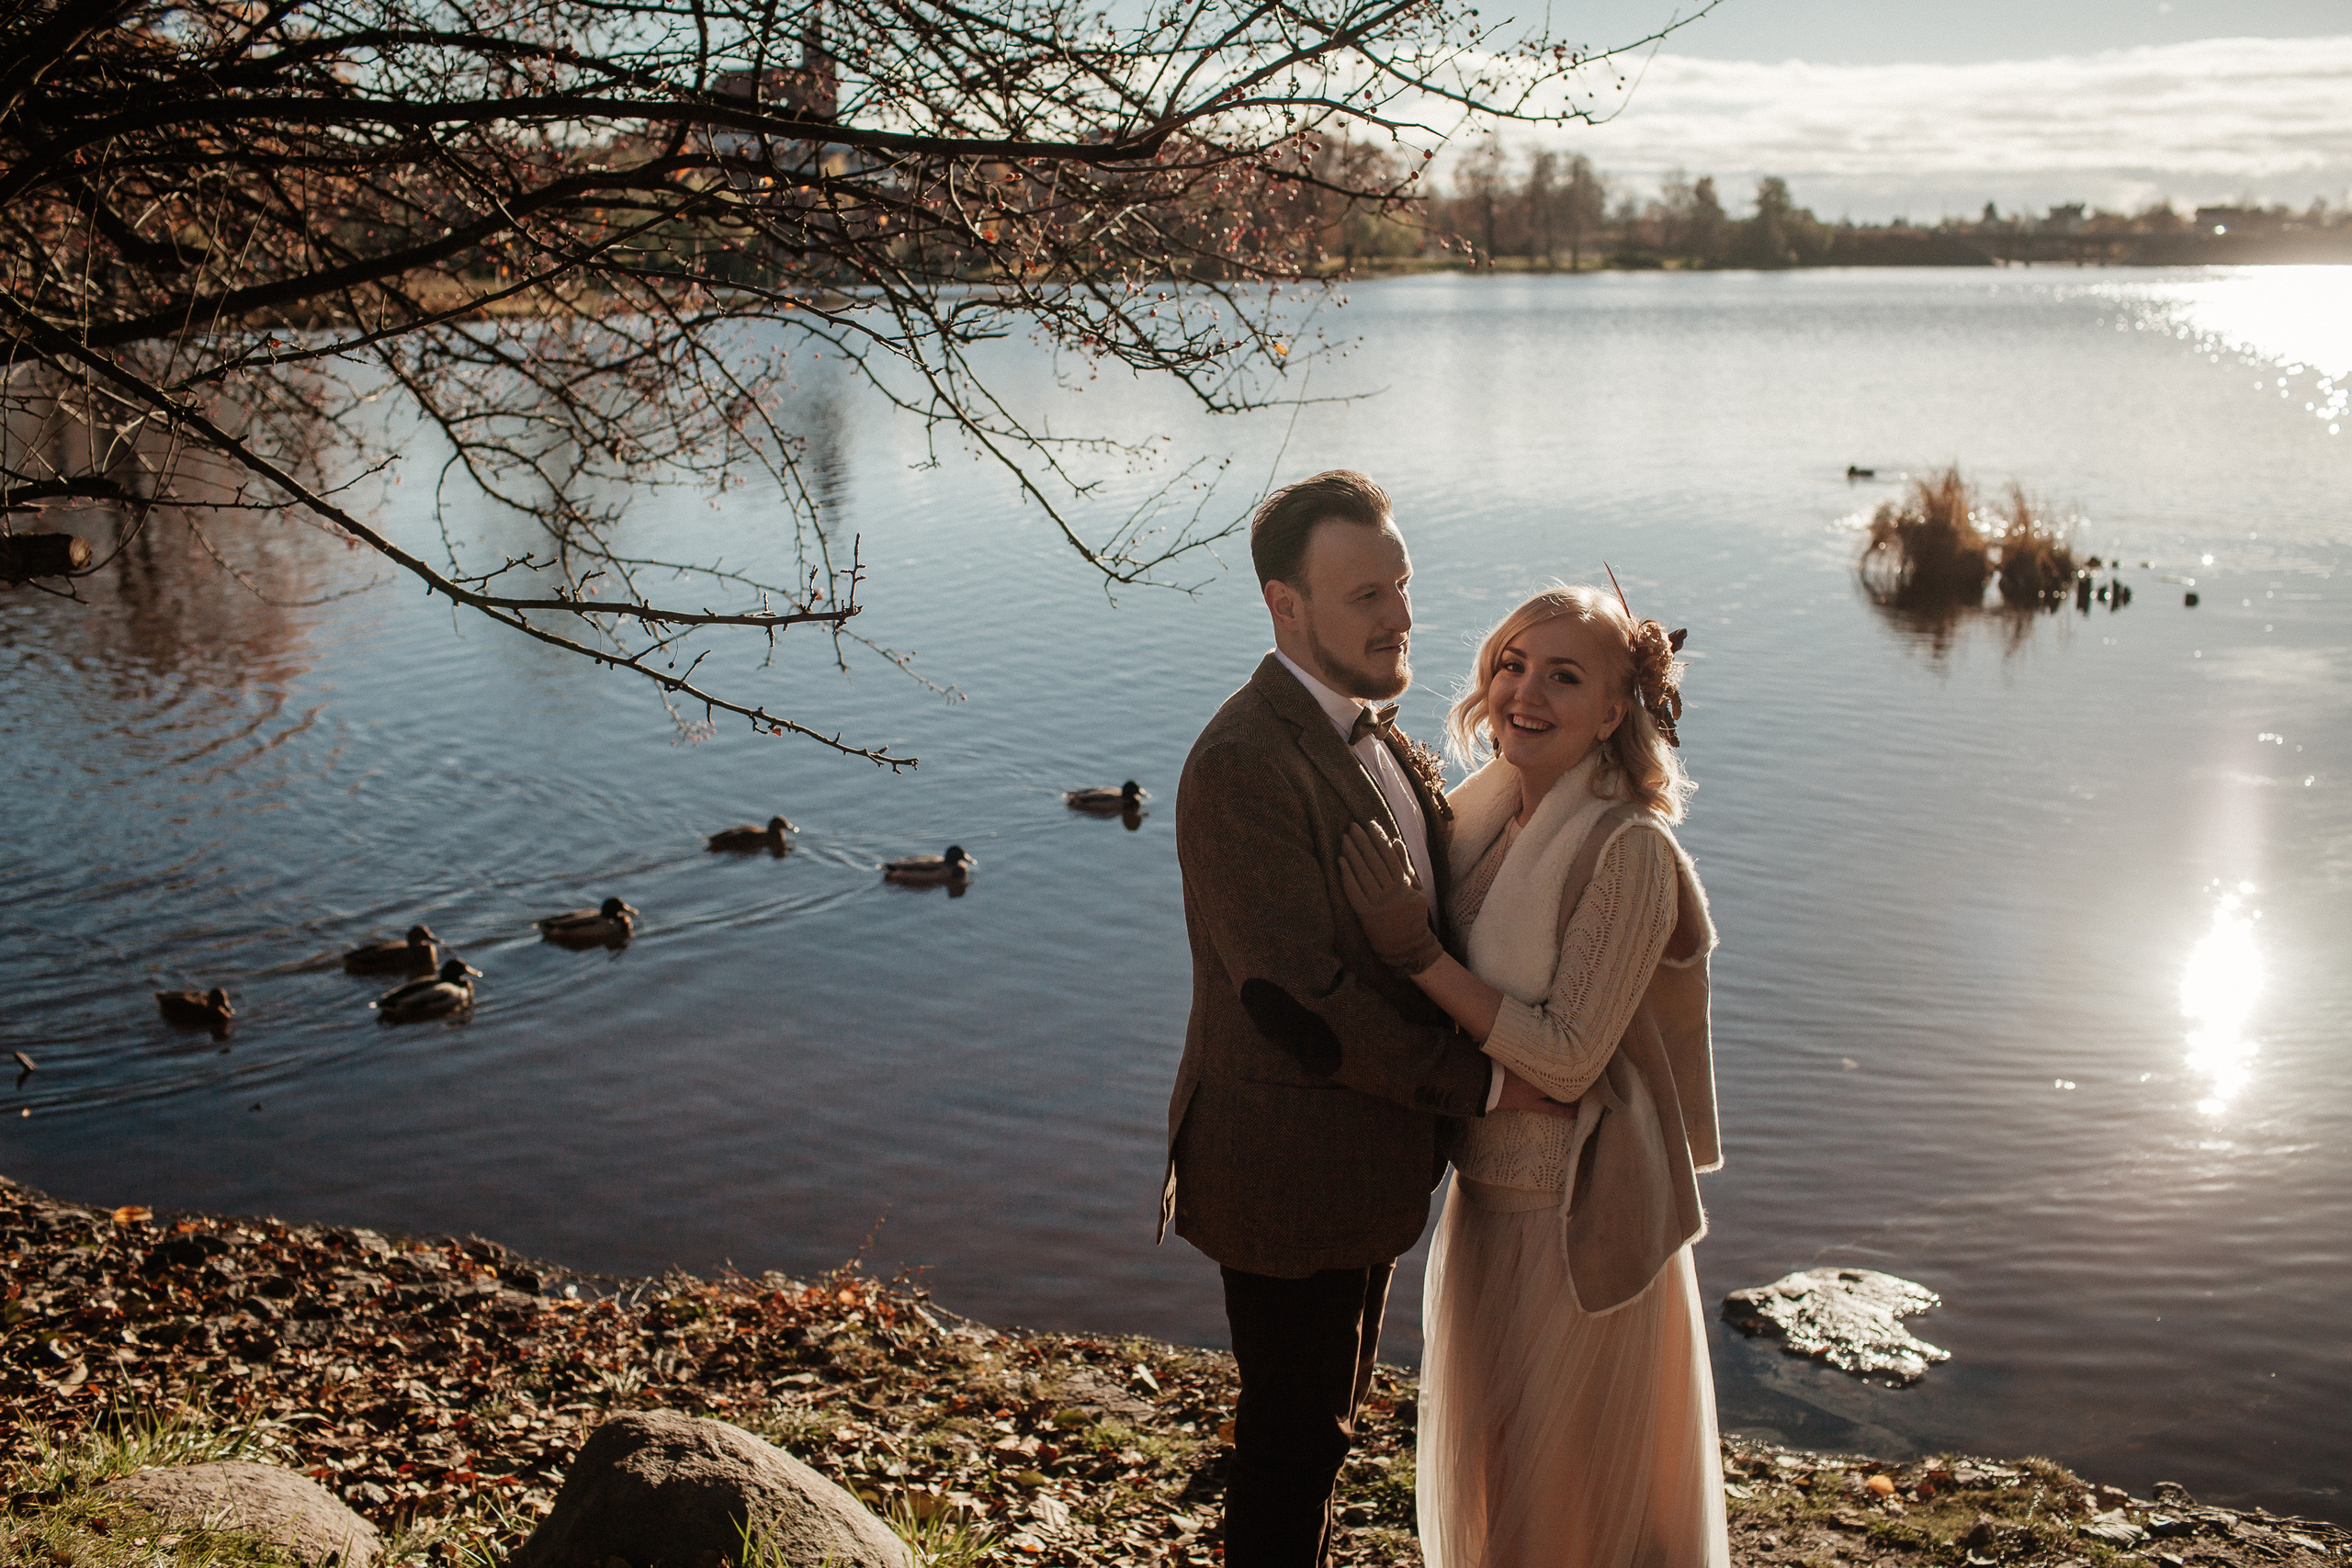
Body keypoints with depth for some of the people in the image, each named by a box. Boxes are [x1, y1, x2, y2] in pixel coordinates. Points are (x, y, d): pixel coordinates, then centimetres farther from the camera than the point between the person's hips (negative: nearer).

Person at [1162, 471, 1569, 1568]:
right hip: (1288, 1171, -9)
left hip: (1368, 1153, 9)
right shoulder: (1244, 765, -26)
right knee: (1294, 1436, 9)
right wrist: (1484, 1083, -20)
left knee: (1329, 1414, 25)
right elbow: (1296, 999, -28)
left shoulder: (1375, 739, 6)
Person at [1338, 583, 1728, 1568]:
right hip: (1487, 1193, 7)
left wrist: (1418, 954, -27)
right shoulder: (1482, 816, -1)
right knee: (1482, 1462, 26)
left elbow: (1568, 1059, -25)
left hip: (1581, 1213, -7)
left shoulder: (1630, 850, -23)